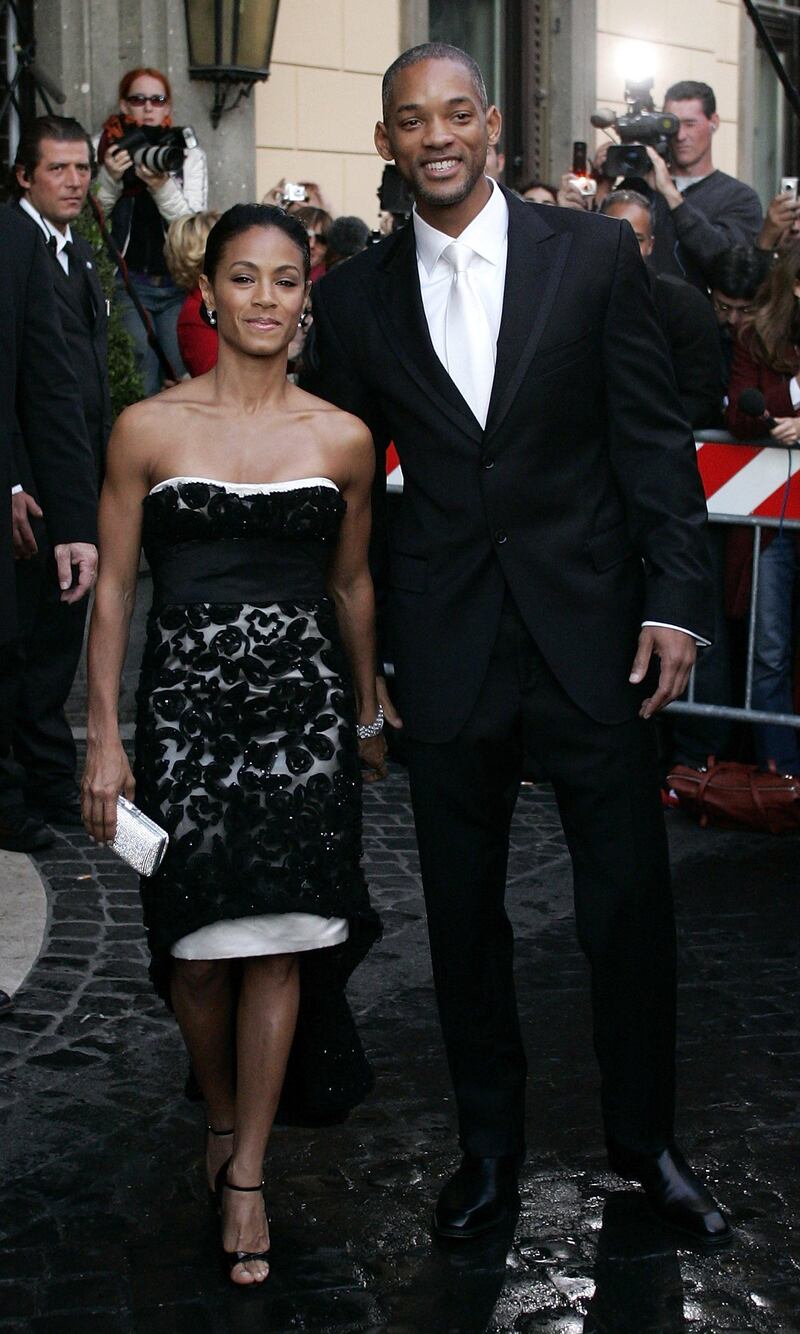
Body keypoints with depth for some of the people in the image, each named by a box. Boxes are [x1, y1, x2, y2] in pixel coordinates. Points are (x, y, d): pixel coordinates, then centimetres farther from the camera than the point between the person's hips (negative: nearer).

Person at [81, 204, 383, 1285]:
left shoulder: (343, 439, 4)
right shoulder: (147, 430, 0)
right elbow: (114, 587, 2)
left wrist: (367, 716, 20)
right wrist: (105, 736, -1)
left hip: (303, 697, 1)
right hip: (186, 697, 0)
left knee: (278, 937, -2)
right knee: (198, 941, 2)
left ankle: (246, 1172, 13)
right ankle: (223, 1115, 31)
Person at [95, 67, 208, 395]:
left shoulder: (189, 155, 6)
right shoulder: (112, 152, 5)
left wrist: (162, 186, -20)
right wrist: (110, 179, -17)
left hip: (178, 284, 1)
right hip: (129, 282, -1)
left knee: (185, 376, -7)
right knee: (143, 383, -9)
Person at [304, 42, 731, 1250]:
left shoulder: (594, 254, 0)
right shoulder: (356, 297, 4)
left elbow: (655, 437, -1)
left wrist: (675, 601, -8)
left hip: (591, 629, -1)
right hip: (444, 644, 2)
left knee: (630, 900, 7)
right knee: (463, 911, 12)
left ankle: (646, 1141, 28)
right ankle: (489, 1145, 31)